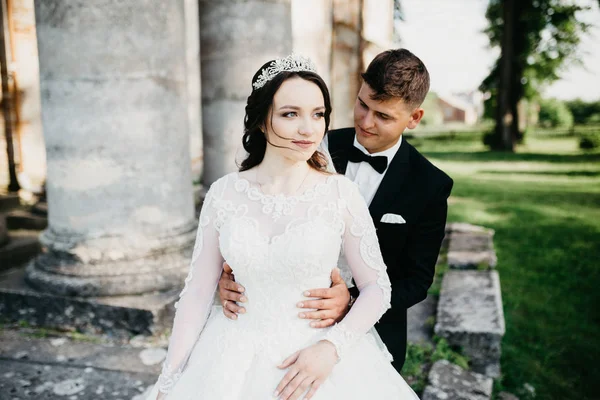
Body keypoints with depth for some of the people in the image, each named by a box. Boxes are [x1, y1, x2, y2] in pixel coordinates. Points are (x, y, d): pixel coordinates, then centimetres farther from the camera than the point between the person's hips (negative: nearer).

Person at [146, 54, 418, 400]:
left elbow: (377, 287, -5)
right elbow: (198, 291, -3)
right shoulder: (224, 193, -7)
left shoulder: (341, 193, -11)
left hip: (316, 355, -1)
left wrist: (332, 347, -18)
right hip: (233, 359, 2)